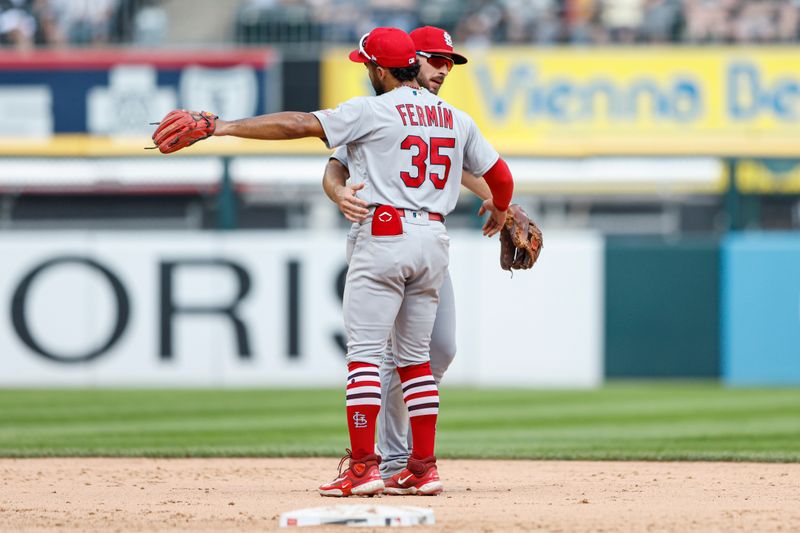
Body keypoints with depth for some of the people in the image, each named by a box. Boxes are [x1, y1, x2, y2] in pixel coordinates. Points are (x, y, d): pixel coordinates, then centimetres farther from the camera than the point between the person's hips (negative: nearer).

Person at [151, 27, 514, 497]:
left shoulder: (372, 111, -6)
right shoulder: (457, 119, 12)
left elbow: (297, 124, -12)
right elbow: (499, 173, 20)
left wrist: (221, 127, -12)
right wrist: (500, 209, 43)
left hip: (385, 235, -6)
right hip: (435, 239, 6)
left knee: (365, 352, -5)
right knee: (415, 356, 14)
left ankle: (363, 466, -12)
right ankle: (424, 468, 10)